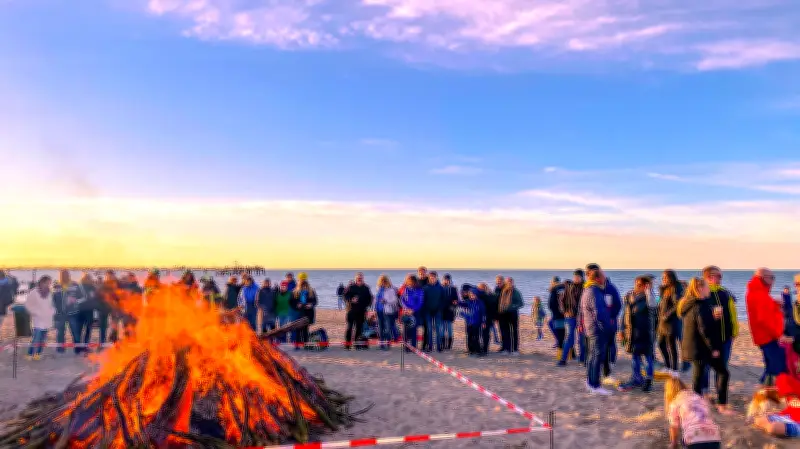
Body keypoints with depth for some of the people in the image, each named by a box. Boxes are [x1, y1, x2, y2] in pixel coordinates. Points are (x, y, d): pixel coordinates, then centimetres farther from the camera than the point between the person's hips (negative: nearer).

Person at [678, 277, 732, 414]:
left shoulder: (688, 305, 9)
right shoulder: (702, 306, -19)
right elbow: (705, 329, -23)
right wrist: (713, 348, -18)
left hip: (693, 347, 9)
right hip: (705, 347, -8)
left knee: (698, 375, 13)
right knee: (723, 373, 4)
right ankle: (722, 405, 5)